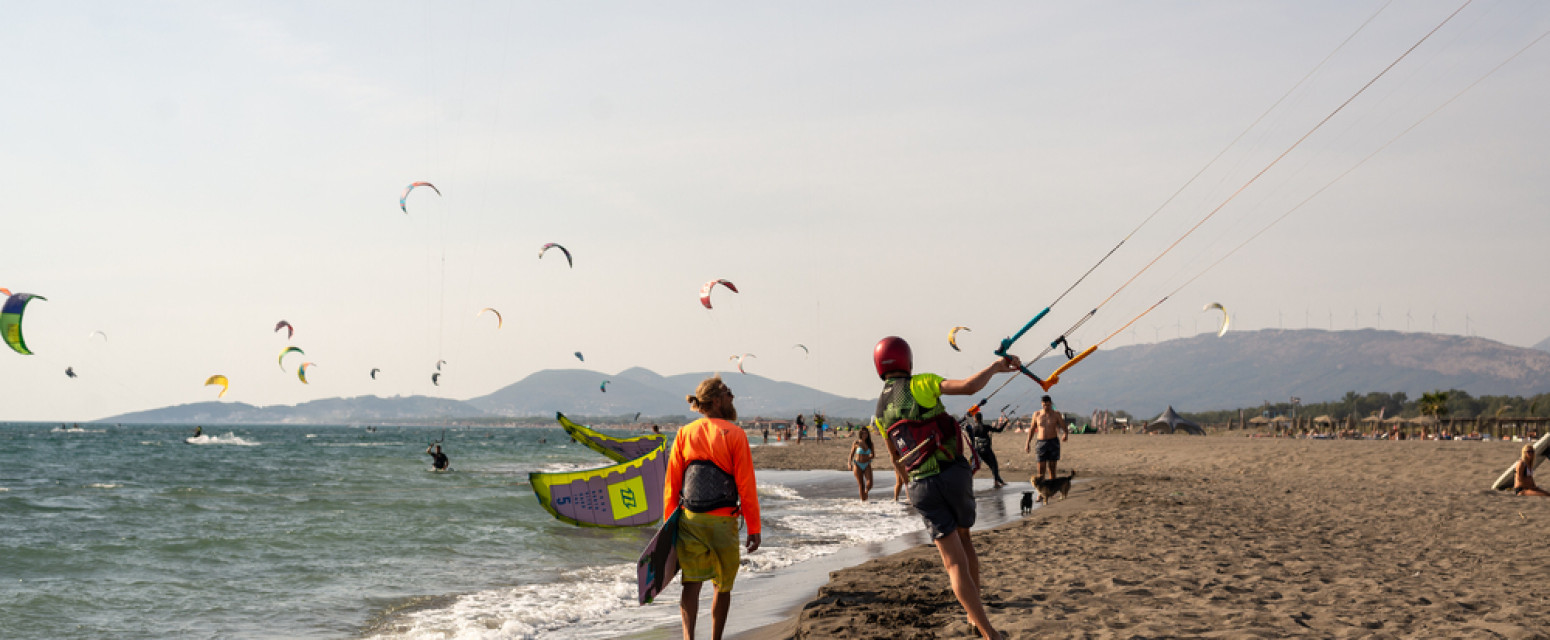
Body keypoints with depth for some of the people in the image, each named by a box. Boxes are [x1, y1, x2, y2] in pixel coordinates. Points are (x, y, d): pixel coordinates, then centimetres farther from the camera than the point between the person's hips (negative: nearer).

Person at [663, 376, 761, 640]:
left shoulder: (684, 434, 5)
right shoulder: (735, 434, -5)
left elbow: (671, 484, 5)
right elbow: (746, 485, -7)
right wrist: (754, 528, -2)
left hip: (689, 520, 2)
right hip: (723, 522, -2)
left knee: (691, 583, 1)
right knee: (723, 587, 14)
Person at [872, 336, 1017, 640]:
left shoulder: (880, 411, 10)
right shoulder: (921, 384, -5)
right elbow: (970, 386, -20)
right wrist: (996, 366, -3)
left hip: (923, 488, 2)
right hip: (955, 475, -2)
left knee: (955, 562, -2)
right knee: (963, 536, 26)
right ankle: (975, 613, 27)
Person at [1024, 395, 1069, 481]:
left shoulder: (1056, 414, 0)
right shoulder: (1036, 414, 6)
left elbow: (1064, 428, -4)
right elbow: (1032, 429, 15)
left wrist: (1066, 435, -27)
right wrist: (1027, 443, 11)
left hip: (1053, 442, -1)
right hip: (1041, 443, 1)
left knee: (1052, 469, 2)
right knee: (1041, 469, -6)